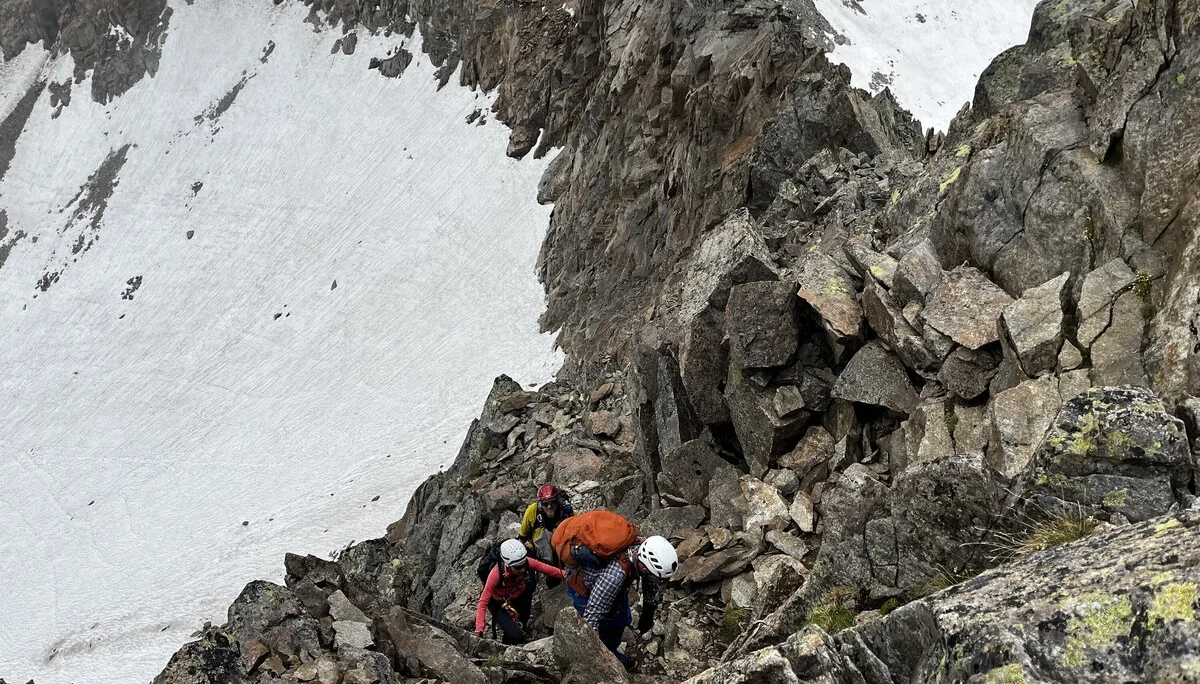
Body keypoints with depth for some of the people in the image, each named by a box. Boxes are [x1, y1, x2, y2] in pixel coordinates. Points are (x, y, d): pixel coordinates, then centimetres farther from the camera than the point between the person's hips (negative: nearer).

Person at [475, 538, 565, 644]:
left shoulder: (526, 563, -28)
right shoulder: (497, 574, -37)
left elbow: (548, 570, -16)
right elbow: (483, 603, -34)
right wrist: (479, 631, -40)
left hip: (518, 598, 7)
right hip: (500, 604, -7)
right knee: (515, 636, -25)